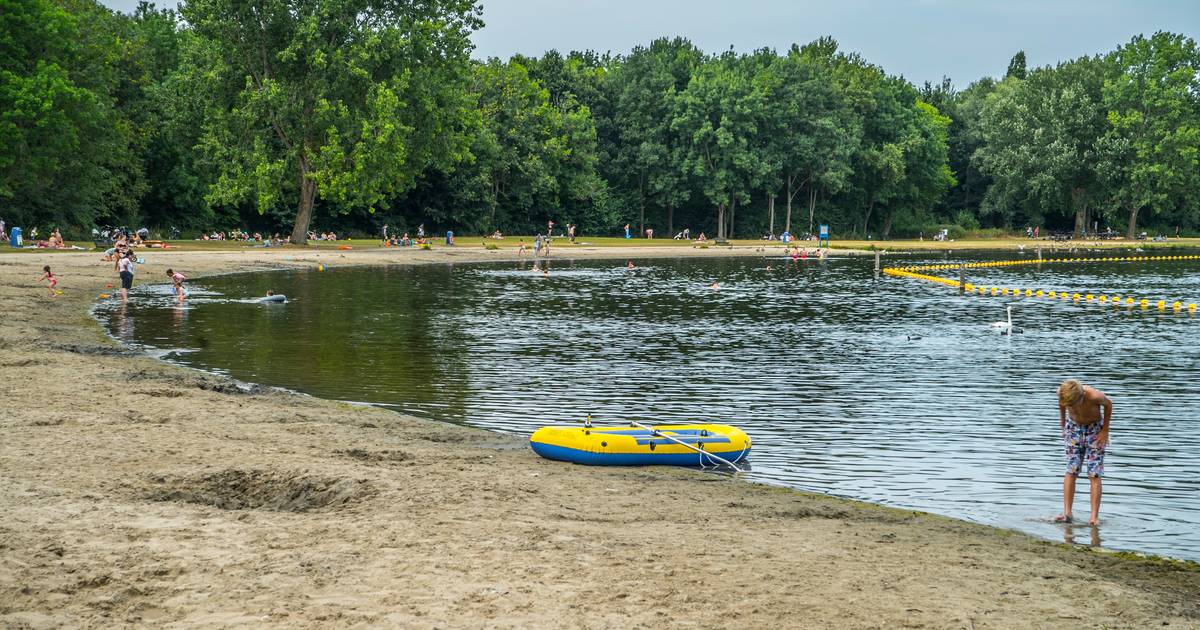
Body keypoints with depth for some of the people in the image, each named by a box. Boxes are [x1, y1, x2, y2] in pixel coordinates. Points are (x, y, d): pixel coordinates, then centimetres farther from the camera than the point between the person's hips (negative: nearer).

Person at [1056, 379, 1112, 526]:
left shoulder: (1094, 396, -35)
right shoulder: (1064, 396, -25)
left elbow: (1108, 404, -12)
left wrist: (1105, 431, -9)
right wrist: (1063, 423, 11)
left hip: (1094, 429, -3)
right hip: (1073, 428, 3)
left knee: (1094, 474, -7)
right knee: (1071, 471, -6)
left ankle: (1094, 516, -7)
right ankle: (1067, 513, -6)